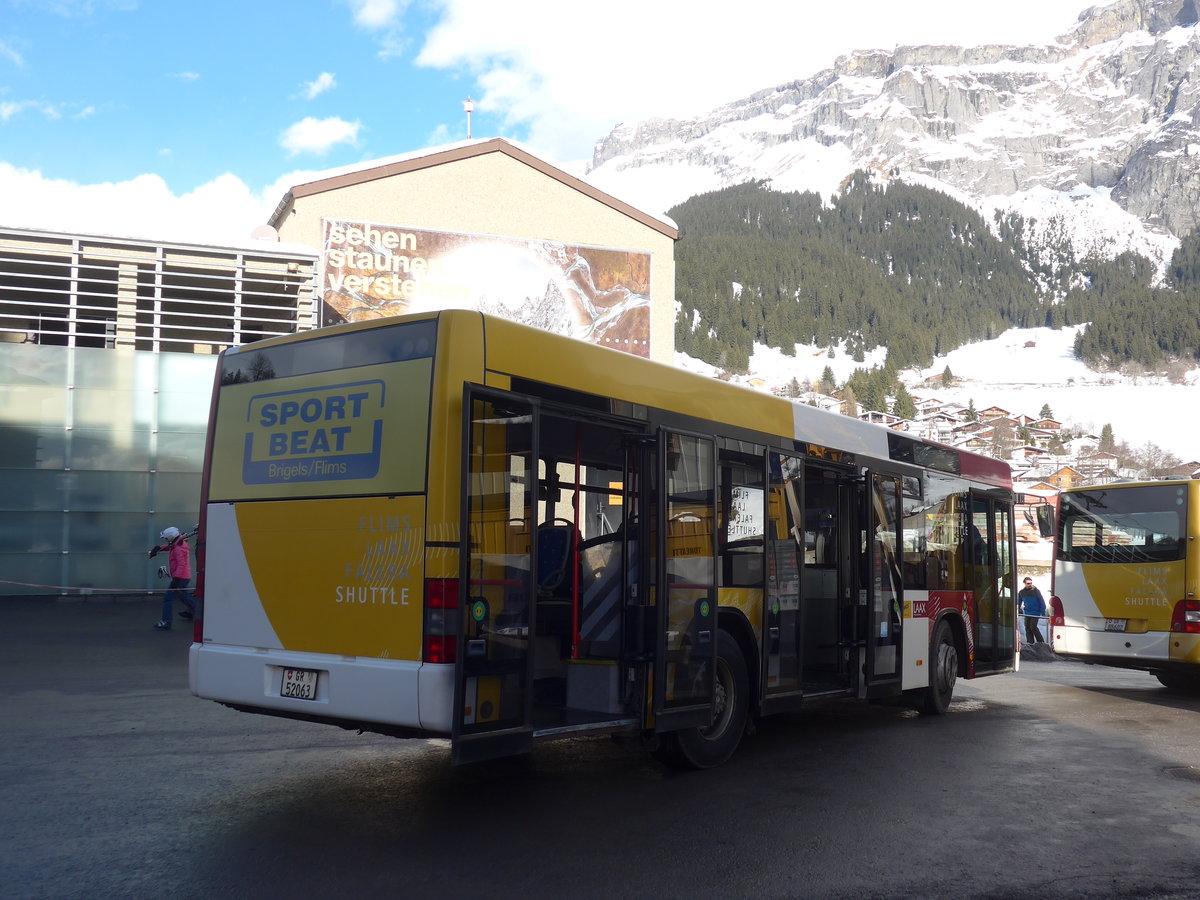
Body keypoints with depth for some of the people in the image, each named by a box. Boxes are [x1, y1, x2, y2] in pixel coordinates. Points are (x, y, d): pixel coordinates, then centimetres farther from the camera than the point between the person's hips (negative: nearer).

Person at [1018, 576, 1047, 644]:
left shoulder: (1036, 591, -8)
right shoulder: (1021, 592, 4)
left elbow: (1042, 602, -5)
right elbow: (1019, 603, 18)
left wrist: (1043, 612, -7)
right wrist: (1018, 611, 16)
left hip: (1035, 613, -5)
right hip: (1027, 613, 5)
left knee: (1033, 627, -13)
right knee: (1027, 628, 4)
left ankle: (1041, 642, -2)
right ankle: (1030, 643, 12)